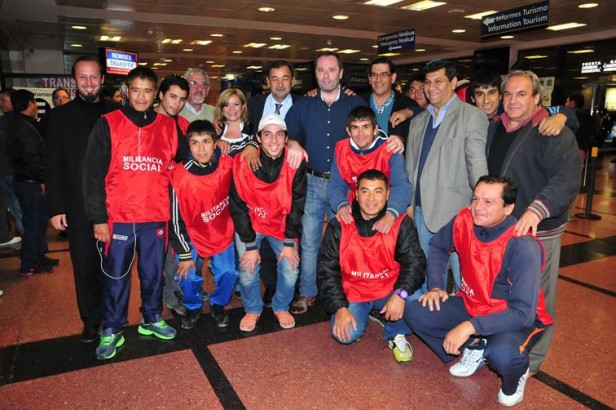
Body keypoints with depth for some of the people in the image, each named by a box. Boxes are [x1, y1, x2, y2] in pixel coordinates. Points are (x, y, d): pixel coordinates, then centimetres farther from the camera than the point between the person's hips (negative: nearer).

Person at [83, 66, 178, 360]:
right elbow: (93, 174, -3)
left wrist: (172, 211, 5)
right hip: (118, 218, -2)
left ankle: (152, 319, 33)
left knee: (153, 272, 14)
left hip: (156, 217, 2)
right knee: (115, 276, 9)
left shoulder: (168, 126, 6)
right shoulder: (108, 124, -1)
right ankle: (111, 330, 24)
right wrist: (98, 218, -8)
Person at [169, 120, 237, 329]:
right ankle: (193, 307, 24)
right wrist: (184, 254, -10)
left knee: (227, 273, -9)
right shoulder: (179, 177, -23)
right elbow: (176, 219, -14)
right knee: (188, 277, -10)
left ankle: (218, 306, 24)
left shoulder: (227, 164, -17)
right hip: (192, 237, -1)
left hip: (223, 233, 2)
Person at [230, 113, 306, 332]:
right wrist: (250, 245, -15)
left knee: (290, 270, -6)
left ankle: (281, 308, 23)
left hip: (282, 224, 1)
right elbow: (238, 206, -15)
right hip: (250, 223, -1)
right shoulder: (243, 163, -21)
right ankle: (252, 310, 22)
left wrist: (290, 242, -12)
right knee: (248, 272, -7)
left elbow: (296, 205, -11)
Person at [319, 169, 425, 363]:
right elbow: (327, 270, -7)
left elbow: (414, 262, -16)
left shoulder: (402, 223, -9)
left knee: (415, 298, -29)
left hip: (390, 292, 0)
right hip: (353, 294, 1)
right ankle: (361, 316, 17)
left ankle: (396, 335, 4)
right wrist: (339, 307, -17)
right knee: (345, 335, -20)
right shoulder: (339, 226, -9)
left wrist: (401, 293, -34)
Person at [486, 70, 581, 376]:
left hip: (537, 230, -6)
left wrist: (537, 209, -40)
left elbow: (567, 179, -25)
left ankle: (530, 361, 25)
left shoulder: (555, 133, -11)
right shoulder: (493, 129, 10)